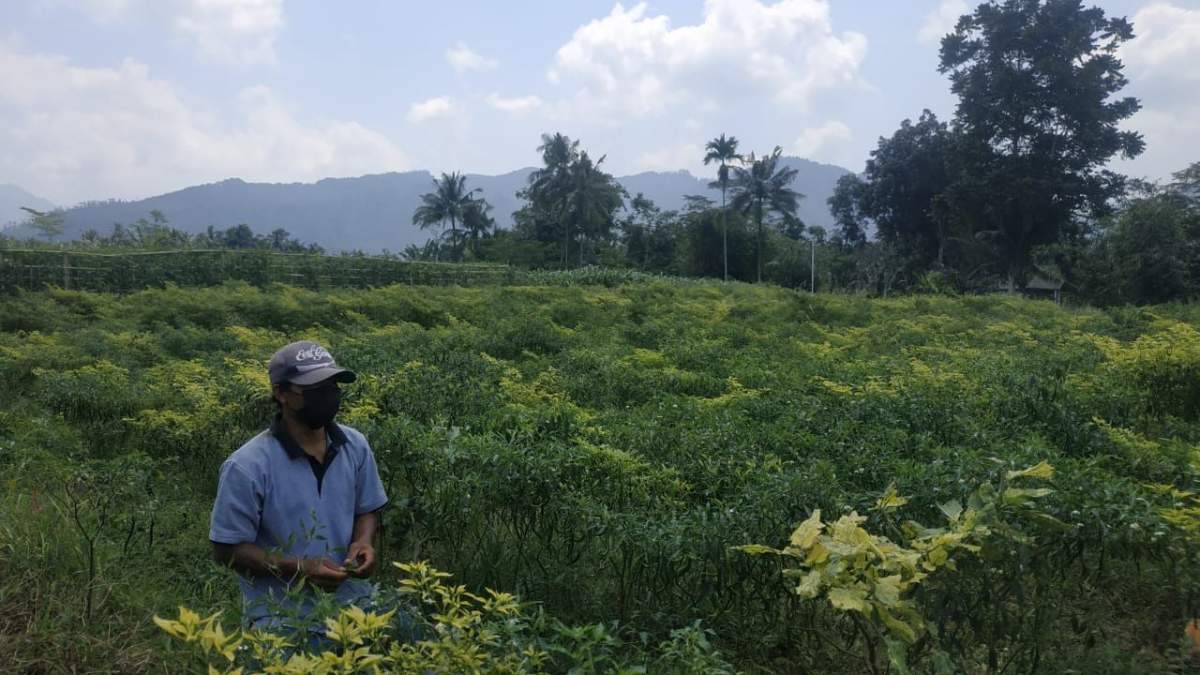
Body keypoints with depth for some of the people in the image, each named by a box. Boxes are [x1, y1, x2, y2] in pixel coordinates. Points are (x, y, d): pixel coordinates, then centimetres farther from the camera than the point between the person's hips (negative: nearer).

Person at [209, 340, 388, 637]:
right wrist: (298, 568, -19)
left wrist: (363, 542, -8)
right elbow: (227, 550, -8)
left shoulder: (355, 446, -1)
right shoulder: (247, 467, -15)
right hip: (283, 619, -4)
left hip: (352, 601, 4)